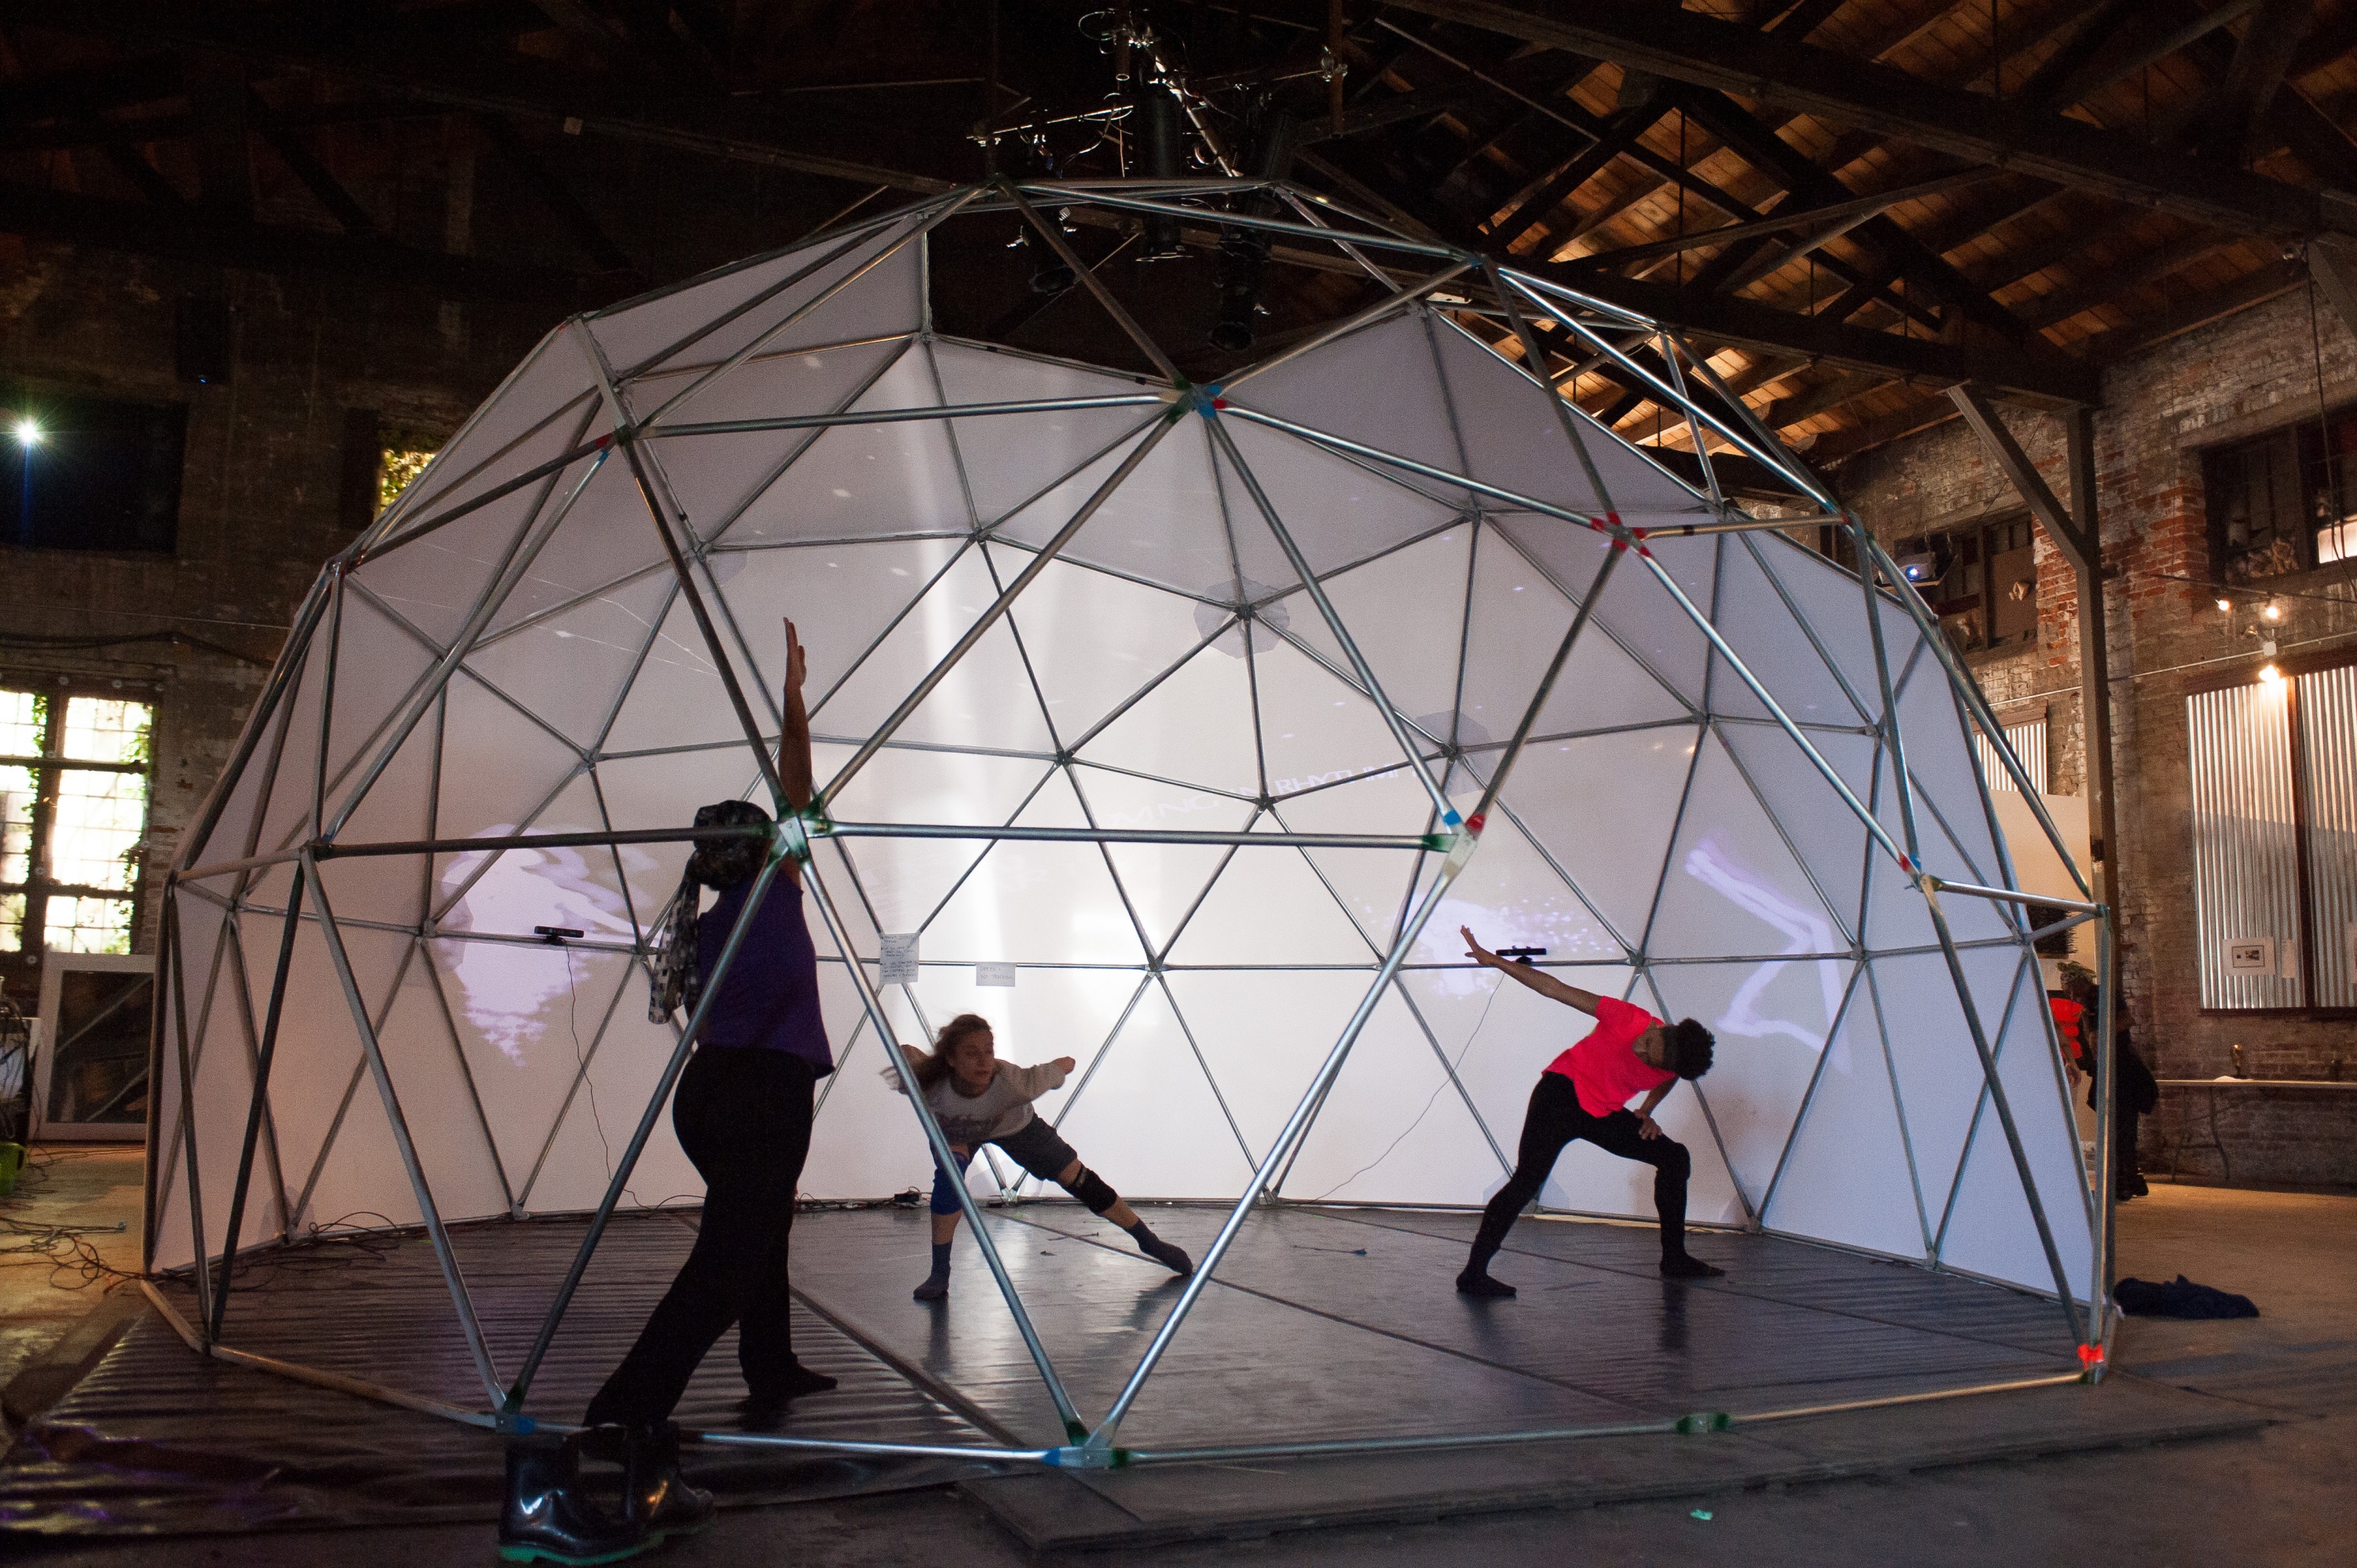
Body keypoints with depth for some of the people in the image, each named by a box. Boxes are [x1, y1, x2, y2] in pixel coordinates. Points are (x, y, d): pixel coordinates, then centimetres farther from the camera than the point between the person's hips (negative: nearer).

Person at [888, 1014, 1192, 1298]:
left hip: (1013, 1126, 0)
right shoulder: (925, 1083, -41)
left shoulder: (1013, 1083, -46)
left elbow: (1067, 1064, -28)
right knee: (949, 1173, -30)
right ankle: (939, 1274, -13)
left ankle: (1149, 1241, 24)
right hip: (953, 1131, 0)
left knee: (1078, 1180, 3)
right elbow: (907, 1050, -17)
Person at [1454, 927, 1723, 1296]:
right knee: (1527, 1180, -20)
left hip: (1604, 1114, 6)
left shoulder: (1670, 1068, -13)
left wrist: (1646, 1112, 2)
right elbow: (1557, 990, -22)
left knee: (1675, 1157, 3)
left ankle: (1675, 1259, 16)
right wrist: (1495, 961, -23)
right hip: (1564, 1091, -6)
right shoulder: (1629, 1020, -26)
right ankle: (1473, 1274, -19)